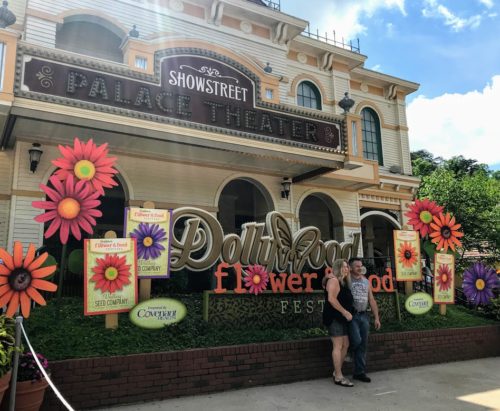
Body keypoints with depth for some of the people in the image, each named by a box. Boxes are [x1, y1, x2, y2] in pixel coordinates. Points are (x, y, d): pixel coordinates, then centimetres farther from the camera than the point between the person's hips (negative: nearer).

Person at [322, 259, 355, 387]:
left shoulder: (343, 282, 18)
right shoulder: (334, 280, -12)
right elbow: (331, 299, -22)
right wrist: (345, 312, -20)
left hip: (341, 318, 10)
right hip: (334, 317, -10)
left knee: (345, 345, 11)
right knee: (338, 346, -7)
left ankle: (336, 372, 21)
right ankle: (338, 377, -2)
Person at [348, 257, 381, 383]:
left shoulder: (366, 281, 14)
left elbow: (372, 300, 15)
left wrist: (376, 317, 11)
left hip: (364, 316, 5)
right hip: (351, 315, -5)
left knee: (363, 345, 6)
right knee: (357, 340, -16)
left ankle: (360, 372, 16)